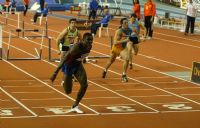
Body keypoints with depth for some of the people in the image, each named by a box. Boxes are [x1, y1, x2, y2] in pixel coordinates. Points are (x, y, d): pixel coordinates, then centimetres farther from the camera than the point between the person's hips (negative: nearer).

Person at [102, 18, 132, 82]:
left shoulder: (129, 30, -11)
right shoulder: (119, 31, -28)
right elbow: (115, 42, -34)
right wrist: (124, 40, -41)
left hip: (123, 48, 3)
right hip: (116, 47, -3)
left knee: (127, 58, -25)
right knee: (111, 60, 20)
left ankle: (124, 75, -12)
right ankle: (105, 70, 52)